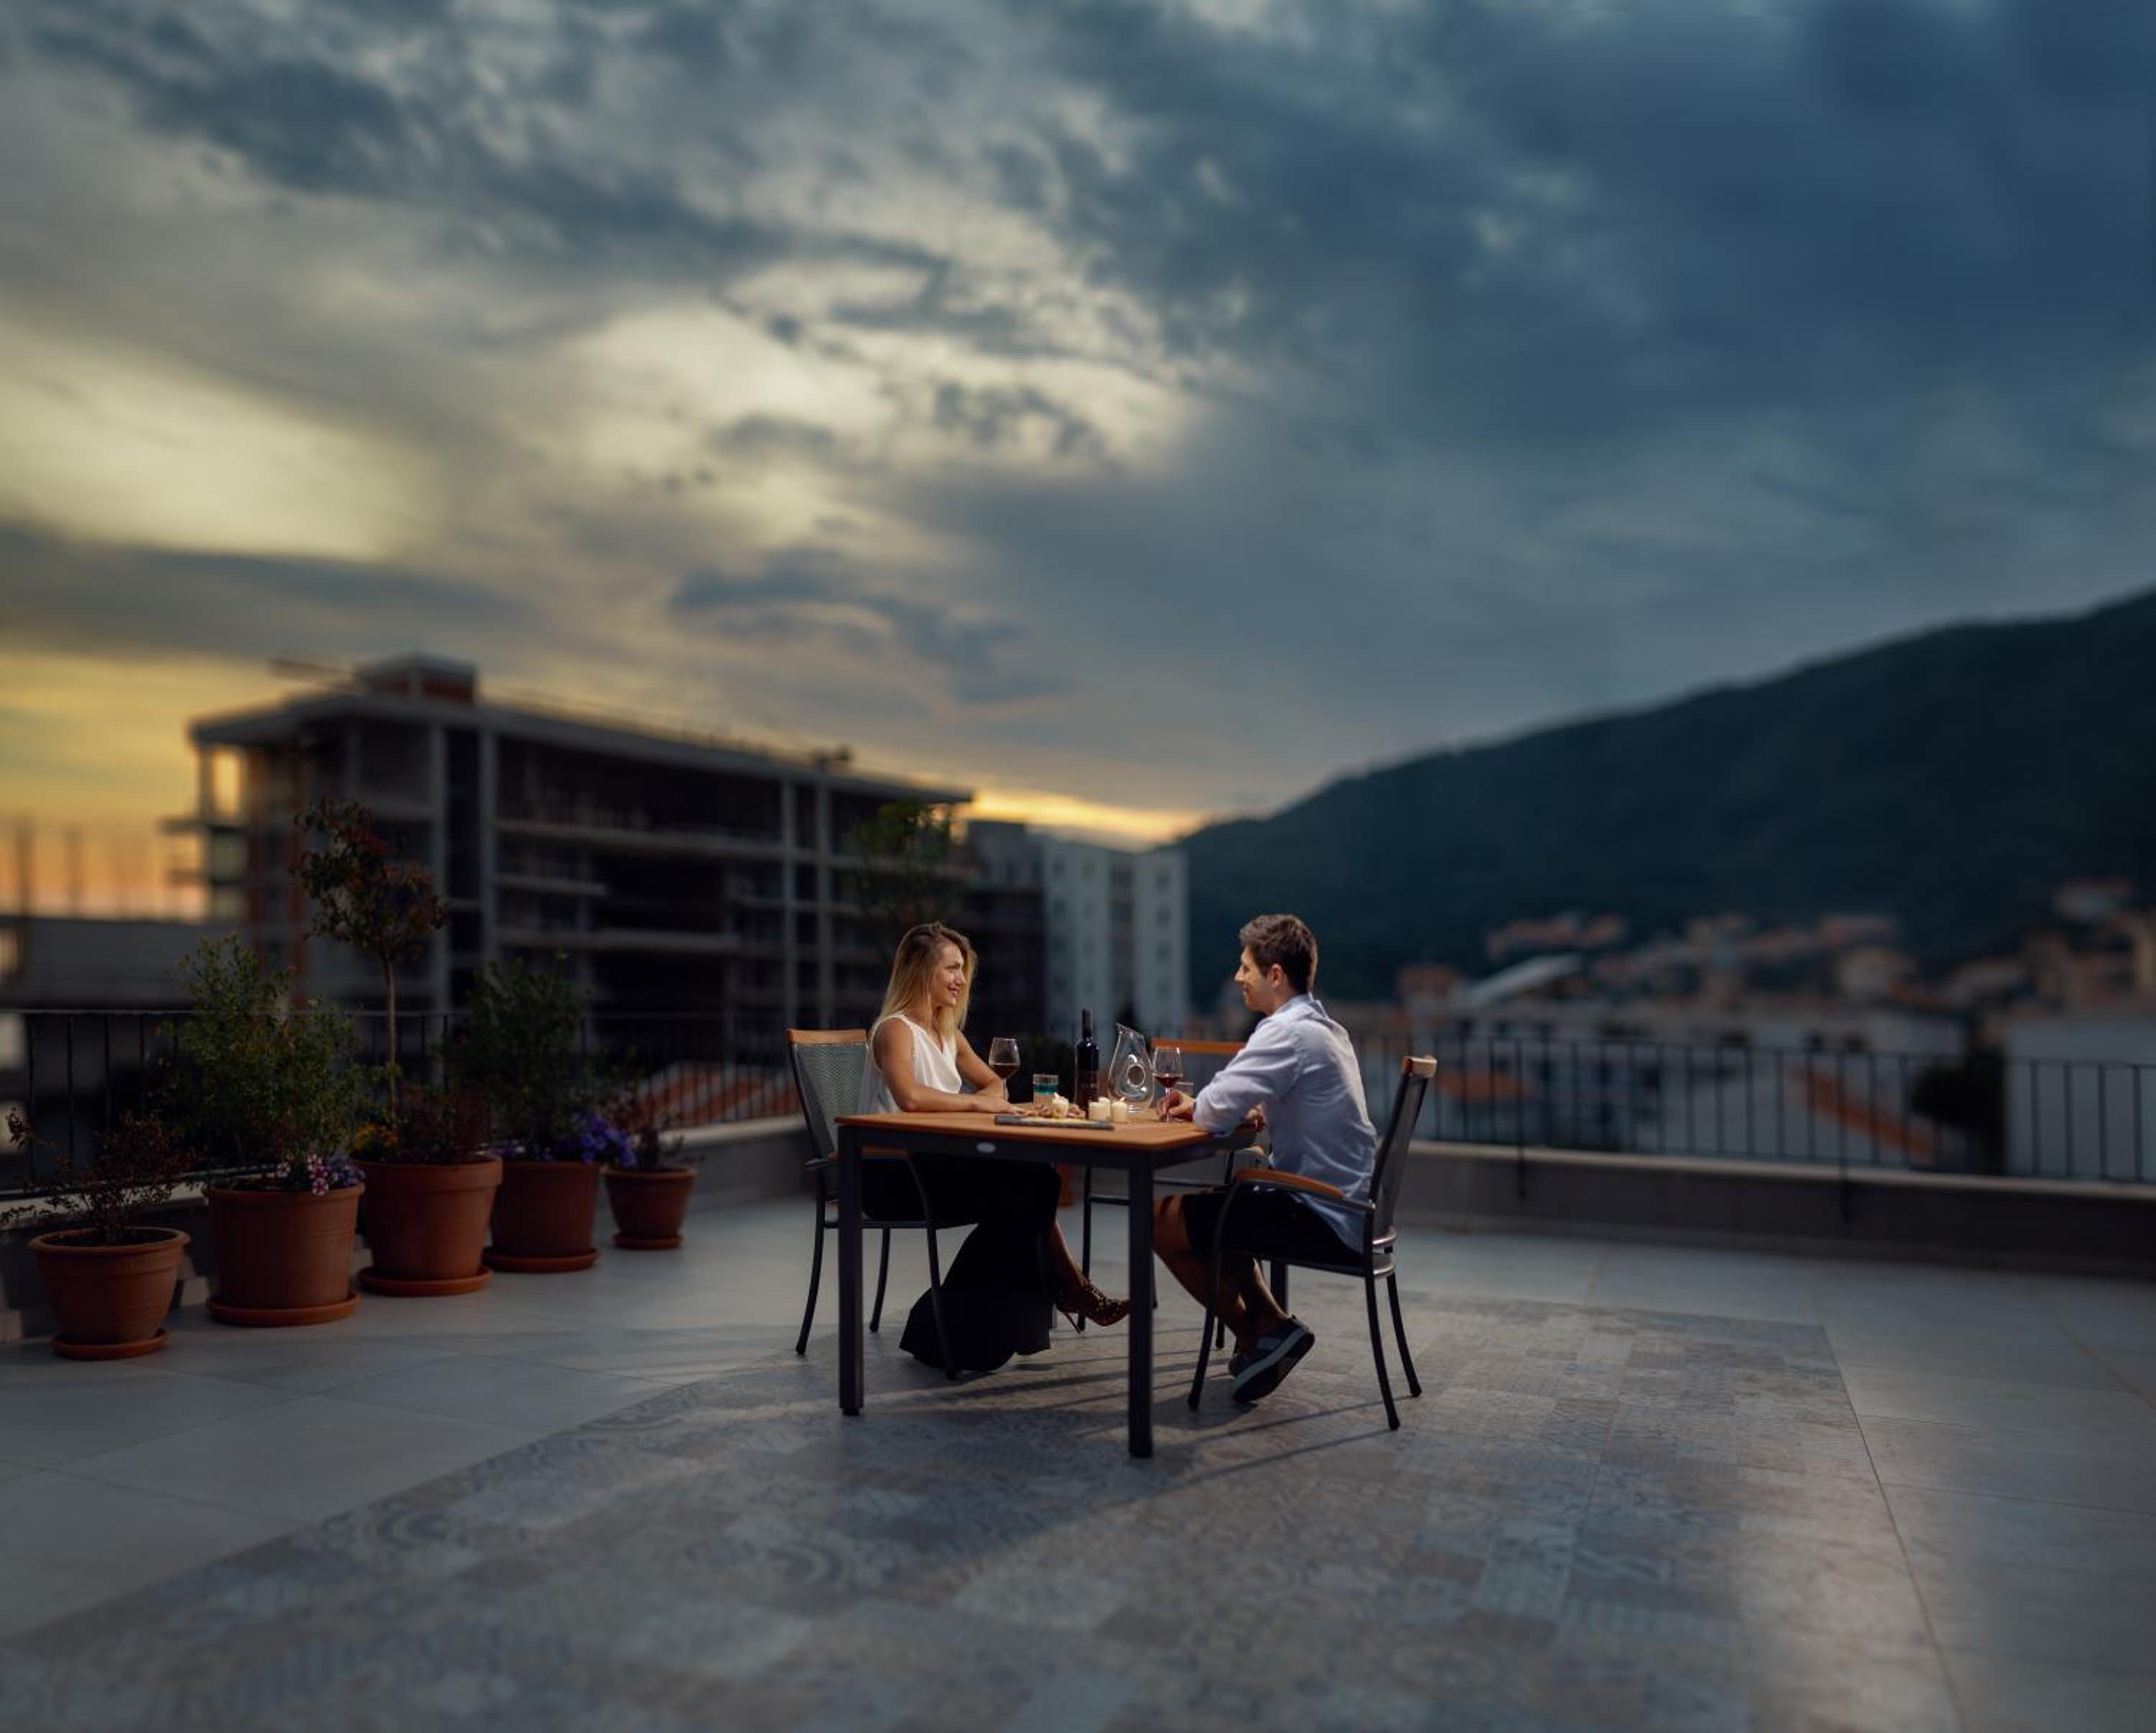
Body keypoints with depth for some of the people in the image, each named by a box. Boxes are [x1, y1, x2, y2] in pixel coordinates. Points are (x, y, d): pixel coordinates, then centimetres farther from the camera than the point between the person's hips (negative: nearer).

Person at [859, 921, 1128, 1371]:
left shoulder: (949, 1034, 16)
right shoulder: (895, 1030, -12)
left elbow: (994, 1084, 23)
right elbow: (910, 1098, -30)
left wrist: (989, 1099, -2)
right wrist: (975, 1102, -18)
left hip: (932, 1163, 9)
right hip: (891, 1173, -9)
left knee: (1032, 1183, -13)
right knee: (1024, 1190, -19)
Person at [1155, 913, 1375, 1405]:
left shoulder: (1287, 1033, -20)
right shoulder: (1326, 1028, 11)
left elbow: (1217, 1111, -26)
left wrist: (1195, 1108, -2)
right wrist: (1203, 1106, 5)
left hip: (1322, 1217, -10)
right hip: (1347, 1207, 10)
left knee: (1163, 1218, -3)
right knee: (1212, 1204, 26)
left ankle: (1256, 1335, 9)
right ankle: (1270, 1324, 17)